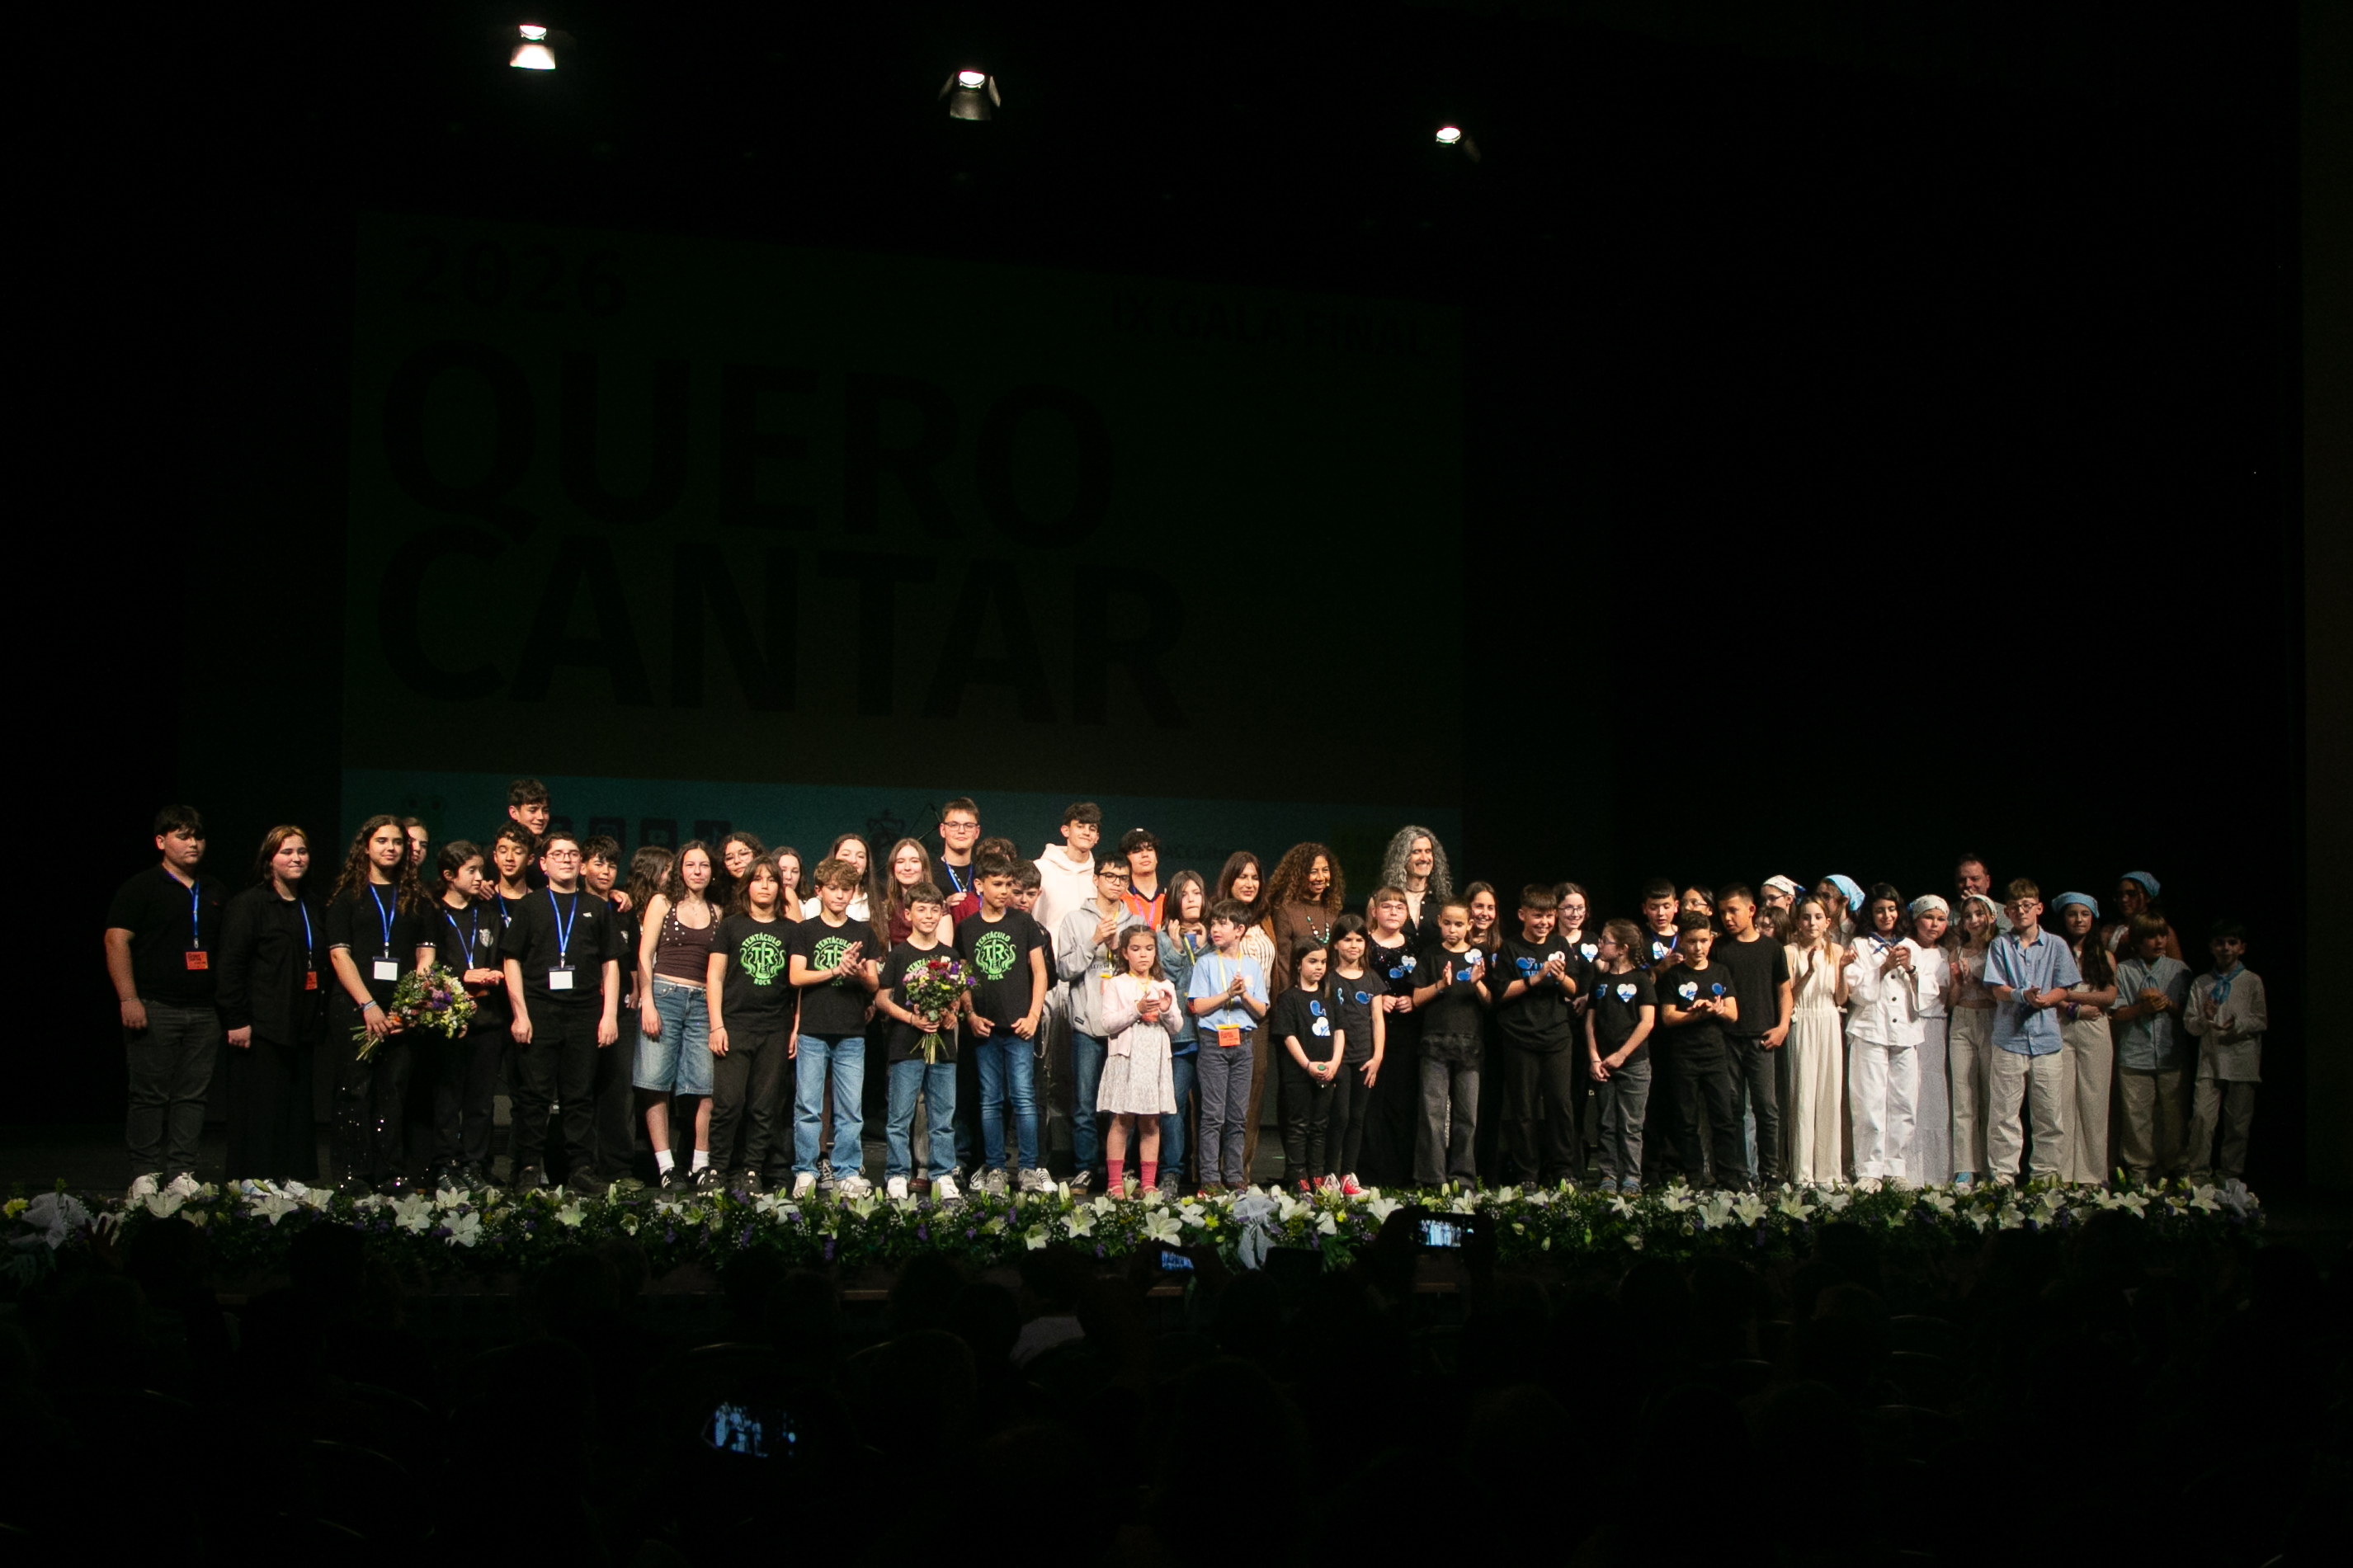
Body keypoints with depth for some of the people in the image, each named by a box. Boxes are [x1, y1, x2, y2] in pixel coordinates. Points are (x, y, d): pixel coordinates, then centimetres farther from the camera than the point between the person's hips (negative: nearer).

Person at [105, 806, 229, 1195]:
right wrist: (128, 999, -15)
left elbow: (228, 950, 24)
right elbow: (117, 941, -7)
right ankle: (146, 1175, -1)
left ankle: (183, 1173, 6)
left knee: (193, 1095, 3)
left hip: (204, 1012, 5)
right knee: (150, 1095, -4)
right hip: (155, 1009, -5)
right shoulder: (142, 887, 0)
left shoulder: (213, 893, 18)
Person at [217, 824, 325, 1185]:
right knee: (260, 1111, -5)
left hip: (301, 1029, 7)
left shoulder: (312, 907, 17)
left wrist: (319, 1019, 12)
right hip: (262, 1028, -7)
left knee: (297, 1110, 7)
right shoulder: (249, 904, -5)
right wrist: (237, 1020, -15)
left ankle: (295, 1181, 11)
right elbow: (230, 966, -10)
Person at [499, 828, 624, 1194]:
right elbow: (511, 960, 5)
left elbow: (610, 963, 14)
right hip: (538, 1012, -1)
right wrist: (520, 1013, -5)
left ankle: (580, 1169, 6)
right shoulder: (530, 906, 9)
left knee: (581, 1095, 2)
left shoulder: (597, 908, 15)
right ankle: (530, 1168, 2)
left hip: (584, 1013, 2)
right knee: (534, 1094, -3)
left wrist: (609, 1014, 4)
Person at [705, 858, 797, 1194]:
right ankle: (713, 1167, 1)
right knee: (728, 1102, -9)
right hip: (735, 1025, -2)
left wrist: (797, 1029, 3)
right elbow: (714, 978, 5)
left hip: (776, 1030, 2)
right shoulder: (731, 926, 8)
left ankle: (752, 1172, 7)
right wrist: (716, 1025, -3)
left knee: (765, 1107, 1)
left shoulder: (790, 931, 12)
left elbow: (798, 979, 11)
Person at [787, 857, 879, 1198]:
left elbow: (873, 985, 10)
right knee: (808, 1106, -2)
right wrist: (837, 970, -12)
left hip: (852, 1033, 2)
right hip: (813, 1031, -2)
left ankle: (847, 1173, 7)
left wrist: (860, 974, -12)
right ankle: (805, 1172, 6)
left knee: (850, 1109, 1)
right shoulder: (805, 930, 7)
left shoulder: (863, 933, 13)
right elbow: (796, 977, -3)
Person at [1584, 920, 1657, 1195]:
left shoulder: (1640, 980, -1)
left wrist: (1621, 1055, -10)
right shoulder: (1599, 980, 12)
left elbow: (1647, 1022, -6)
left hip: (1633, 1063, -4)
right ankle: (1609, 1177, 9)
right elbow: (1590, 1021, 11)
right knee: (1608, 1125, 6)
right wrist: (1594, 1058, -1)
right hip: (1602, 1065, 4)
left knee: (1631, 1125, -3)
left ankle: (1632, 1179, 0)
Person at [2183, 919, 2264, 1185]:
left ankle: (2230, 1175, 13)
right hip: (2210, 1060, 1)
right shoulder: (2201, 984, 11)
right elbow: (2189, 1023, 8)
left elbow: (2261, 1021, 2)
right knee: (2203, 1118, -10)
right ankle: (2198, 1173, -3)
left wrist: (2237, 1026, -15)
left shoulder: (2252, 982, 6)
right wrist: (2204, 1019, -13)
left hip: (2242, 1060, -1)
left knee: (2237, 1123, 2)